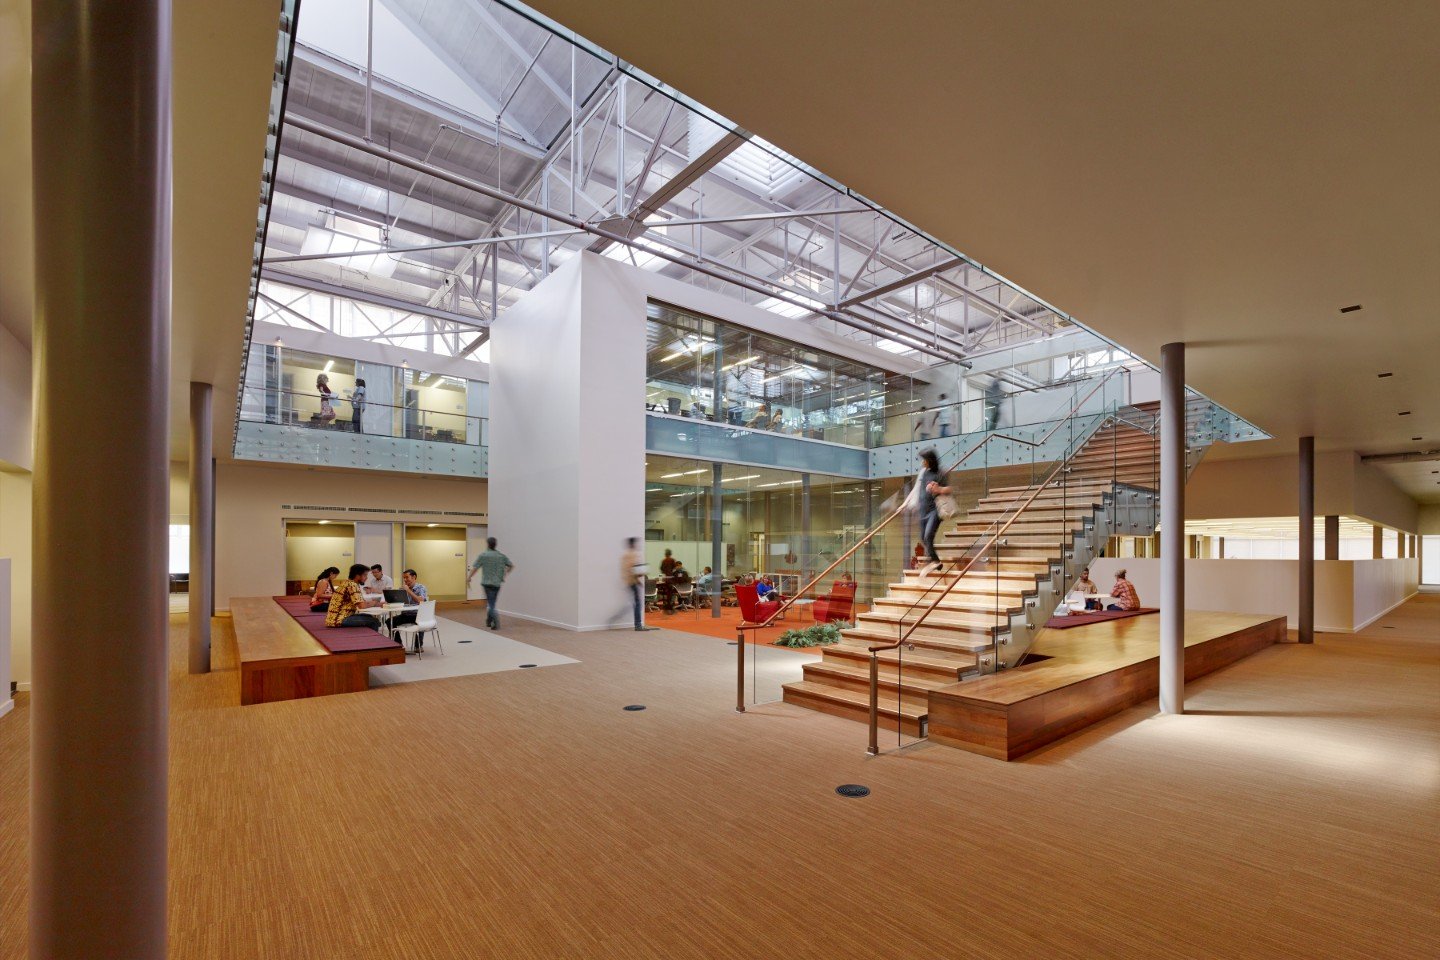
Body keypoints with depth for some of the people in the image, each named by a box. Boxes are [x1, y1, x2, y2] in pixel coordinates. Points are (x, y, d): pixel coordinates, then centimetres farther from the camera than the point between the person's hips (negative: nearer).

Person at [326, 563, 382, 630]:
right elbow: (361, 605, -23)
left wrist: (371, 602, 8)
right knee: (374, 621, -10)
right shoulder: (352, 585, -15)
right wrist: (374, 603, -6)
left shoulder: (347, 583, 14)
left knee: (369, 617, 20)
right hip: (339, 620, -10)